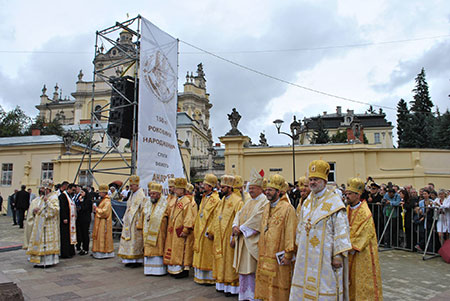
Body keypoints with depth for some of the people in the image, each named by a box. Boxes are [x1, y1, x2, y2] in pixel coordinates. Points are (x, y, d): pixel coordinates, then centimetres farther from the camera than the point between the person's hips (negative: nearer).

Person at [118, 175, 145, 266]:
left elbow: (142, 210, -16)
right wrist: (125, 219, 16)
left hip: (136, 221, -9)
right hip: (129, 221, 9)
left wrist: (139, 222, -19)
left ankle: (137, 260, 3)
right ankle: (130, 260, 17)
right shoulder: (132, 194, 15)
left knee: (135, 240, -5)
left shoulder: (141, 195, -12)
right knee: (128, 239, 9)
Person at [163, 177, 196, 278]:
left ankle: (184, 270, 7)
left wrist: (185, 230, -22)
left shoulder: (187, 202, -14)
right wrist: (169, 228, 13)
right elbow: (168, 214, 20)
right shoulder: (174, 201, 12)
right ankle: (173, 269, 24)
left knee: (181, 251, -2)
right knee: (173, 251, 14)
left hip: (181, 233, -8)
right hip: (172, 232, 8)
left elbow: (189, 218, -19)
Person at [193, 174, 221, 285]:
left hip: (207, 232, -9)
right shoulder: (204, 197, 11)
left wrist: (210, 231, -21)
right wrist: (196, 228, 16)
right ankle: (200, 276, 26)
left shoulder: (215, 200, -16)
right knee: (200, 254, 15)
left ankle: (209, 278, 12)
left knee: (208, 254, 0)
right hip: (200, 231, 9)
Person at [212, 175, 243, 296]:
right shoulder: (223, 200, 11)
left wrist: (235, 238, -22)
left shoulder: (237, 201, -16)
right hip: (219, 238, 8)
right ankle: (222, 284, 28)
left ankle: (232, 287, 14)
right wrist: (212, 232, 16)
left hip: (229, 238, -8)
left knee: (229, 261, 1)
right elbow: (216, 218, 18)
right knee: (221, 261, 15)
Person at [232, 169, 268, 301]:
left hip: (253, 240, -8)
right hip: (242, 239, 8)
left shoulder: (264, 202, -8)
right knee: (243, 267, 12)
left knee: (252, 268, -4)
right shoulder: (249, 202, 18)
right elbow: (239, 214, 14)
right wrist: (236, 226, -5)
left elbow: (256, 219, -17)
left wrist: (242, 228, -14)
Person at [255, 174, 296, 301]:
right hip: (264, 255, 7)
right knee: (265, 284, 16)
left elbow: (290, 233, -16)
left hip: (278, 256, -7)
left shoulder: (288, 208, -14)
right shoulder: (266, 207, 10)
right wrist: (260, 249, 16)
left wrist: (288, 255, -17)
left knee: (278, 288, 5)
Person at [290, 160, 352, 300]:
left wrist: (338, 255, -17)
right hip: (306, 255, 6)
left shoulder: (334, 202, -11)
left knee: (324, 288, 2)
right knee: (304, 286, 13)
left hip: (324, 256, -6)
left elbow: (341, 230, -14)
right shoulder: (307, 202, 10)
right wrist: (299, 246, 17)